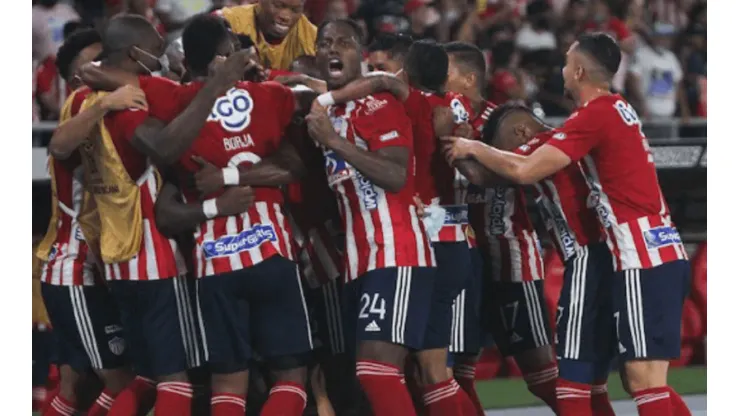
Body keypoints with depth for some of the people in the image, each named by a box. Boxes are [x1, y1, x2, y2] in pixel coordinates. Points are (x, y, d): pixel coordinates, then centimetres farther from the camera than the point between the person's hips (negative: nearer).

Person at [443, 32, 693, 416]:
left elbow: (525, 171, -14)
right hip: (662, 255, 9)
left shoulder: (595, 114, -12)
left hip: (644, 260, -9)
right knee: (646, 380, 12)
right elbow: (547, 160, 25)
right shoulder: (616, 109, 17)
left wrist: (473, 149, 1)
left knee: (645, 380, -11)